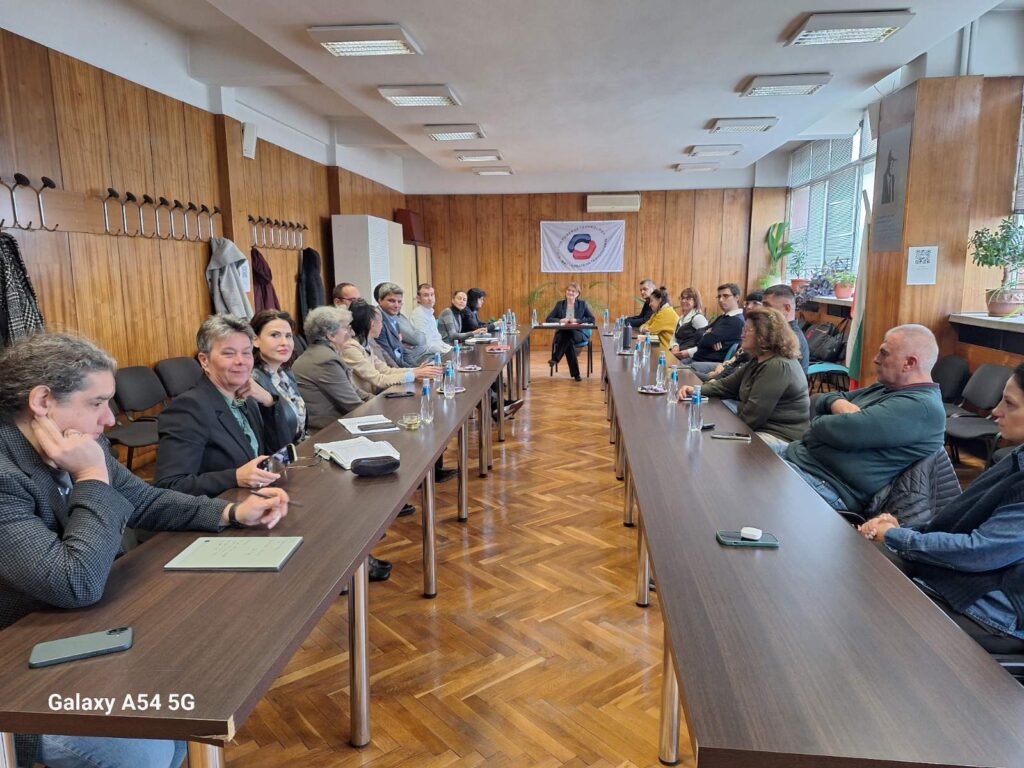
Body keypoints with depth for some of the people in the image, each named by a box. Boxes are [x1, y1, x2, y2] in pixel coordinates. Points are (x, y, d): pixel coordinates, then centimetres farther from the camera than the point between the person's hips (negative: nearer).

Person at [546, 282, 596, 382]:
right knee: (569, 341, -36)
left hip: (577, 334, -1)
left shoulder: (582, 304, 9)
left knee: (569, 335, -38)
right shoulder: (559, 304, 12)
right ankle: (575, 374, -34)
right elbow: (548, 319, 6)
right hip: (562, 334, 1)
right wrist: (560, 320, -14)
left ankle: (555, 359, -34)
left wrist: (577, 320, -14)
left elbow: (592, 319, 1)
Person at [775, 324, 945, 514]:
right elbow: (826, 399, 19)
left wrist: (817, 423, -3)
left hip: (823, 483, -10)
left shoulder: (920, 406, -16)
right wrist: (838, 404, -5)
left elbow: (845, 432, -25)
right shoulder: (886, 389, 15)